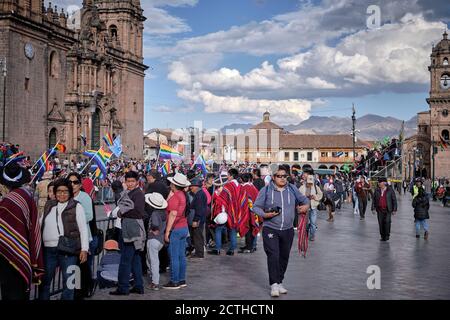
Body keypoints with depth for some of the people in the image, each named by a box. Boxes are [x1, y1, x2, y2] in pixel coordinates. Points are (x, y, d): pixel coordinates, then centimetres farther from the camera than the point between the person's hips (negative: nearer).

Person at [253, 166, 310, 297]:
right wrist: (265, 214, -17)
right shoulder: (266, 190, -2)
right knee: (273, 256, -13)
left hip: (288, 230, 4)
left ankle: (279, 282, 23)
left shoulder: (292, 189, 8)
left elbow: (304, 199, 21)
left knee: (284, 257, 10)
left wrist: (306, 205, -1)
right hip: (270, 229, -4)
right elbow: (256, 206, 0)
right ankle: (274, 284, -9)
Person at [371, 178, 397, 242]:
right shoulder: (377, 190, 7)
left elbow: (394, 200, 1)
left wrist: (394, 209, -3)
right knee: (381, 223, 4)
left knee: (387, 222, -11)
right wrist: (373, 208, 3)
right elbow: (374, 200, 11)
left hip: (387, 210, -3)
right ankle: (382, 236, 15)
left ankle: (387, 235, 4)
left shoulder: (390, 190, -2)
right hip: (379, 210, 3)